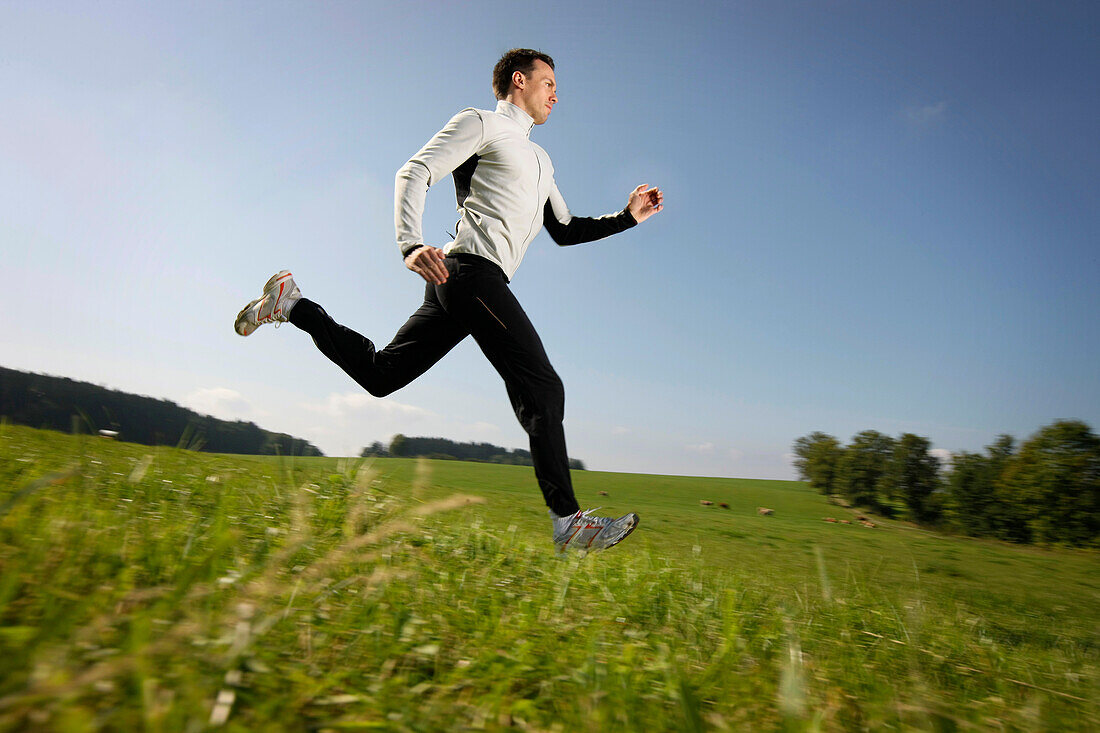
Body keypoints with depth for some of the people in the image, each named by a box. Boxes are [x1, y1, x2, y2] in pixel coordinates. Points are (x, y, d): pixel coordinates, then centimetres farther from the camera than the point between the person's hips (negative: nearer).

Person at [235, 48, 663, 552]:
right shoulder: (479, 123, 7)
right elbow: (414, 174, -6)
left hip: (457, 283, 9)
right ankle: (568, 521, -11)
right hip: (473, 269, -9)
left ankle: (293, 306, 20)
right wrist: (410, 245, -24)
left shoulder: (539, 159, 33)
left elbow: (565, 231, 33)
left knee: (379, 374, 10)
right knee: (543, 390, -14)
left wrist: (627, 216, 23)